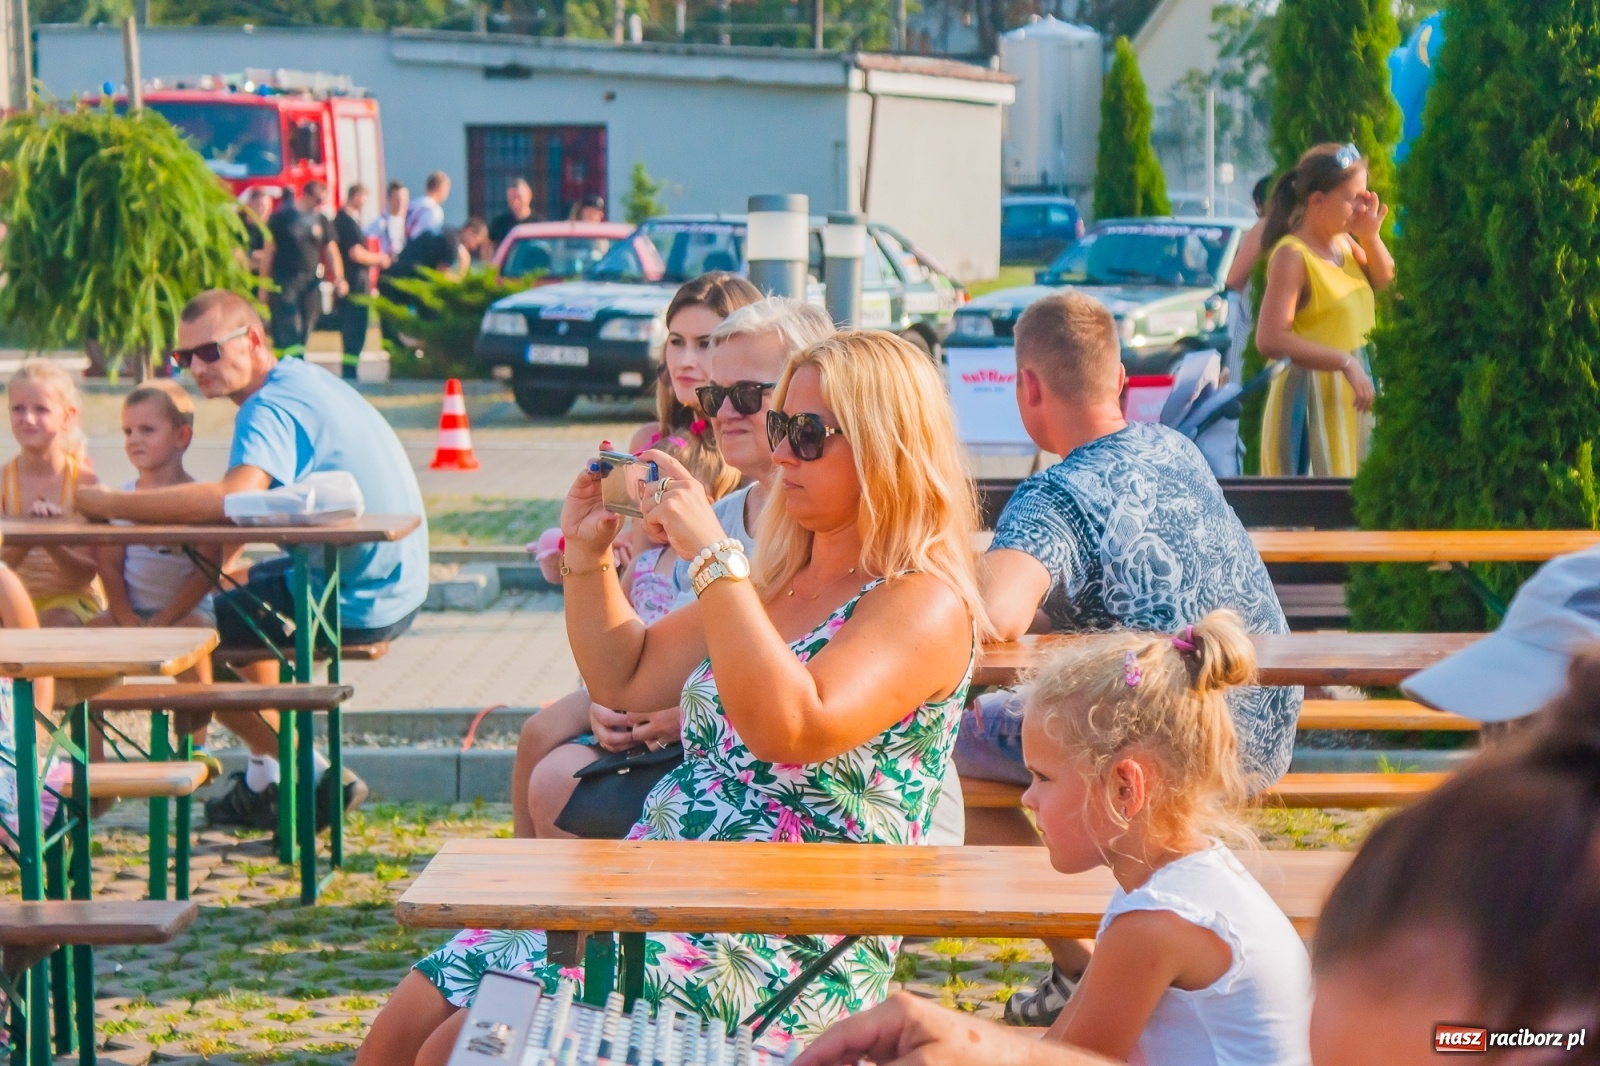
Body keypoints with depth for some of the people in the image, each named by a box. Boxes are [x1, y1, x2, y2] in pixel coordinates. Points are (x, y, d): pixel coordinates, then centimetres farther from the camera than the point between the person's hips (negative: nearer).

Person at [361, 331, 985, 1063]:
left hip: (785, 948, -8)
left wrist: (711, 555, -26)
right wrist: (588, 553, 7)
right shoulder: (775, 582, 15)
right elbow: (625, 678, 22)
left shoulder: (923, 603, -12)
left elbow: (791, 729, -29)